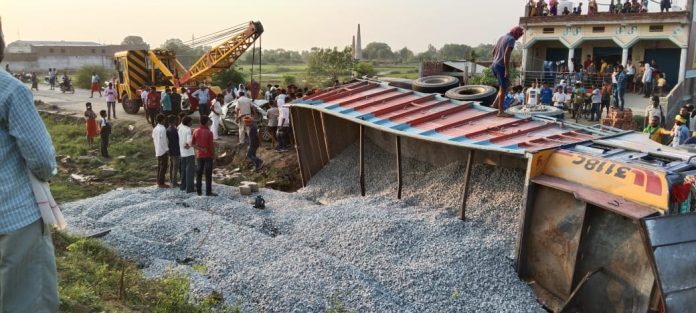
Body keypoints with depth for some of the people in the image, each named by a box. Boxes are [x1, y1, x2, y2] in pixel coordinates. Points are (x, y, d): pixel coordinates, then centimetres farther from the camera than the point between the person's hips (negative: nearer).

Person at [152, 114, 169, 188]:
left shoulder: (155, 128, 9)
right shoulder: (162, 129, -19)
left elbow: (153, 139, 15)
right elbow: (163, 141, -21)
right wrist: (167, 150, -15)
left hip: (158, 150, 9)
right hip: (163, 150, -9)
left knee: (159, 166, 15)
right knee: (163, 167, -2)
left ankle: (159, 182, 21)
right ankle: (161, 183, 1)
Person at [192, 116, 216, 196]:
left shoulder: (196, 131, 0)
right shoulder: (209, 132, -15)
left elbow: (192, 144, 0)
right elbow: (212, 145, -13)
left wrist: (200, 149, -2)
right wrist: (213, 154, 1)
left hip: (199, 155, 4)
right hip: (208, 155, -4)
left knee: (199, 173, 11)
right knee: (208, 174, 0)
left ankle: (199, 191, 15)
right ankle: (208, 192, 1)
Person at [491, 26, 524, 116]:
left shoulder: (502, 37, 15)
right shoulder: (511, 39, -14)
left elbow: (494, 51, 21)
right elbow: (507, 55, -23)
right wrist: (507, 70, -24)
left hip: (495, 65, 9)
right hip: (501, 66, -9)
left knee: (507, 84, 21)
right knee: (503, 88, -2)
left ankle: (496, 103, 18)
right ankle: (500, 111, 2)